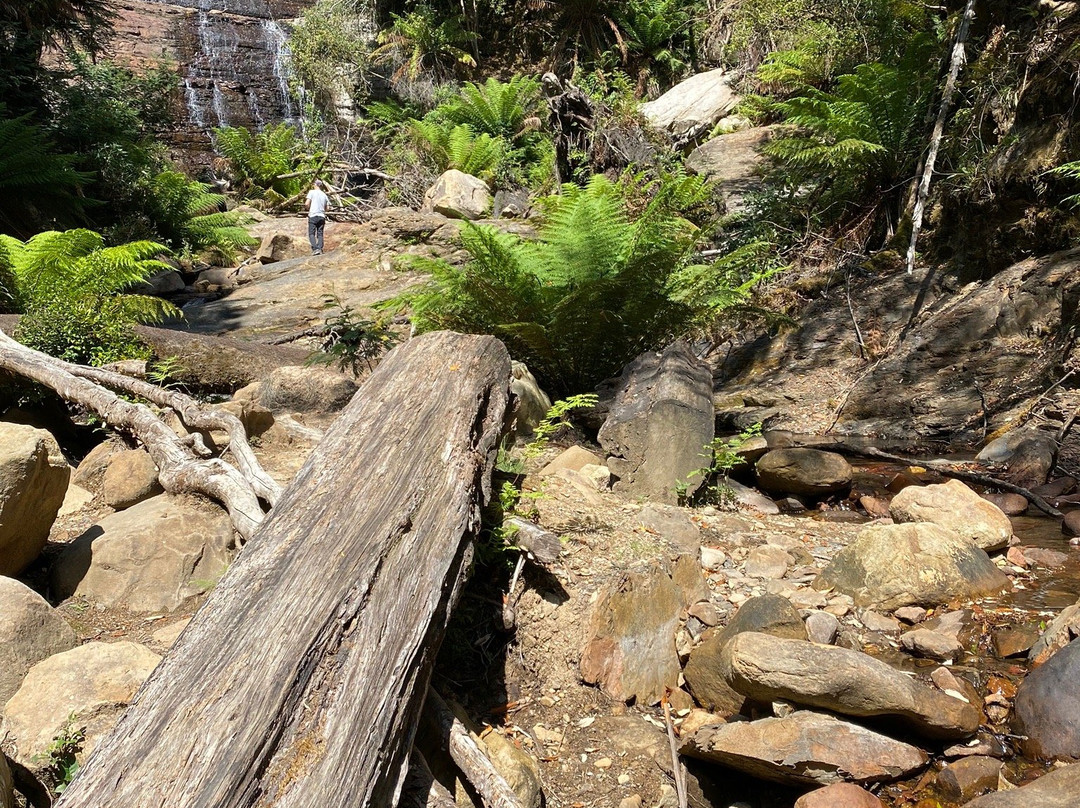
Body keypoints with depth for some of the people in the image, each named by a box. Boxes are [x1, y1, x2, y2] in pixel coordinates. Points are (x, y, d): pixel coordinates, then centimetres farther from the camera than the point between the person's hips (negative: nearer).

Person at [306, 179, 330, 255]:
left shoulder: (312, 192, 0)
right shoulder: (324, 195, 13)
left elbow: (307, 203, -8)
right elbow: (327, 207, 11)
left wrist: (309, 209, 11)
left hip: (313, 215, -4)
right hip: (322, 216, 4)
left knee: (311, 234, -3)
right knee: (320, 234, 6)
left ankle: (315, 249, -18)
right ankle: (320, 249, -6)